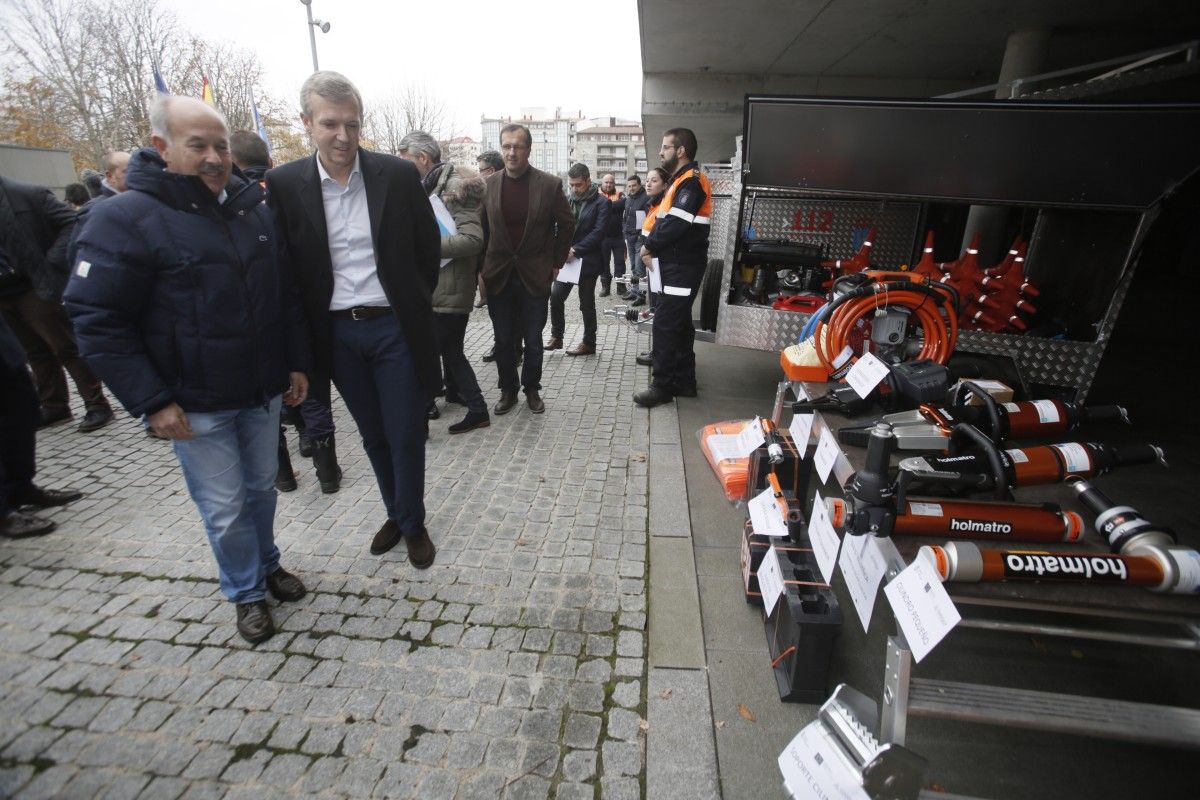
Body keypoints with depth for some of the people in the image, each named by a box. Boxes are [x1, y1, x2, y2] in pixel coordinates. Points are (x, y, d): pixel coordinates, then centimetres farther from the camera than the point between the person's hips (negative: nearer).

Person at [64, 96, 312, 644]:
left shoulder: (253, 208, 5)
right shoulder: (125, 219, -11)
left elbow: (287, 294, 11)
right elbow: (97, 320, -11)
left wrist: (297, 363, 7)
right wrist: (151, 400, -16)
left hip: (263, 391, 5)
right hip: (196, 404, -4)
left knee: (262, 486, 18)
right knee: (224, 507, 6)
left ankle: (268, 564, 41)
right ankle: (246, 592, 29)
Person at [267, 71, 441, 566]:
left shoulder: (398, 175, -4)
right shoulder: (285, 184, -1)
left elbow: (429, 246, 4)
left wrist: (412, 304, 6)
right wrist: (310, 331, 1)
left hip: (394, 327, -2)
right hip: (337, 333, 2)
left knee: (405, 435, 5)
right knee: (373, 436, 16)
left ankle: (413, 523, 27)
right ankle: (396, 514, 37)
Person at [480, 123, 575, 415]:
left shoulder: (549, 184, -4)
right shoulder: (489, 184, 1)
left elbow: (567, 224, 5)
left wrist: (555, 263, 4)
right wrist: (483, 267, 5)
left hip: (535, 276, -1)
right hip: (499, 277, 2)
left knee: (533, 341, 7)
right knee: (503, 341, 8)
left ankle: (532, 389, 25)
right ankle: (508, 390, 24)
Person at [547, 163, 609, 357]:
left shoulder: (602, 203, -6)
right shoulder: (567, 201, 10)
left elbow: (598, 232, -14)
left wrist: (576, 250, -19)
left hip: (588, 260, -4)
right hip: (567, 258, 5)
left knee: (586, 303, 3)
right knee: (556, 295, -4)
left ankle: (589, 343, 17)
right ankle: (556, 336, 13)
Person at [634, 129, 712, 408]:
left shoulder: (691, 182, -13)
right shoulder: (681, 180, 19)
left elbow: (675, 225, -23)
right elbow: (663, 220, 15)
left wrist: (649, 246, -8)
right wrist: (653, 248, -1)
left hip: (683, 267, -10)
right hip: (677, 265, 10)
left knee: (664, 324, -9)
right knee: (678, 323, 13)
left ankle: (662, 385, -1)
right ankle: (684, 380, 22)